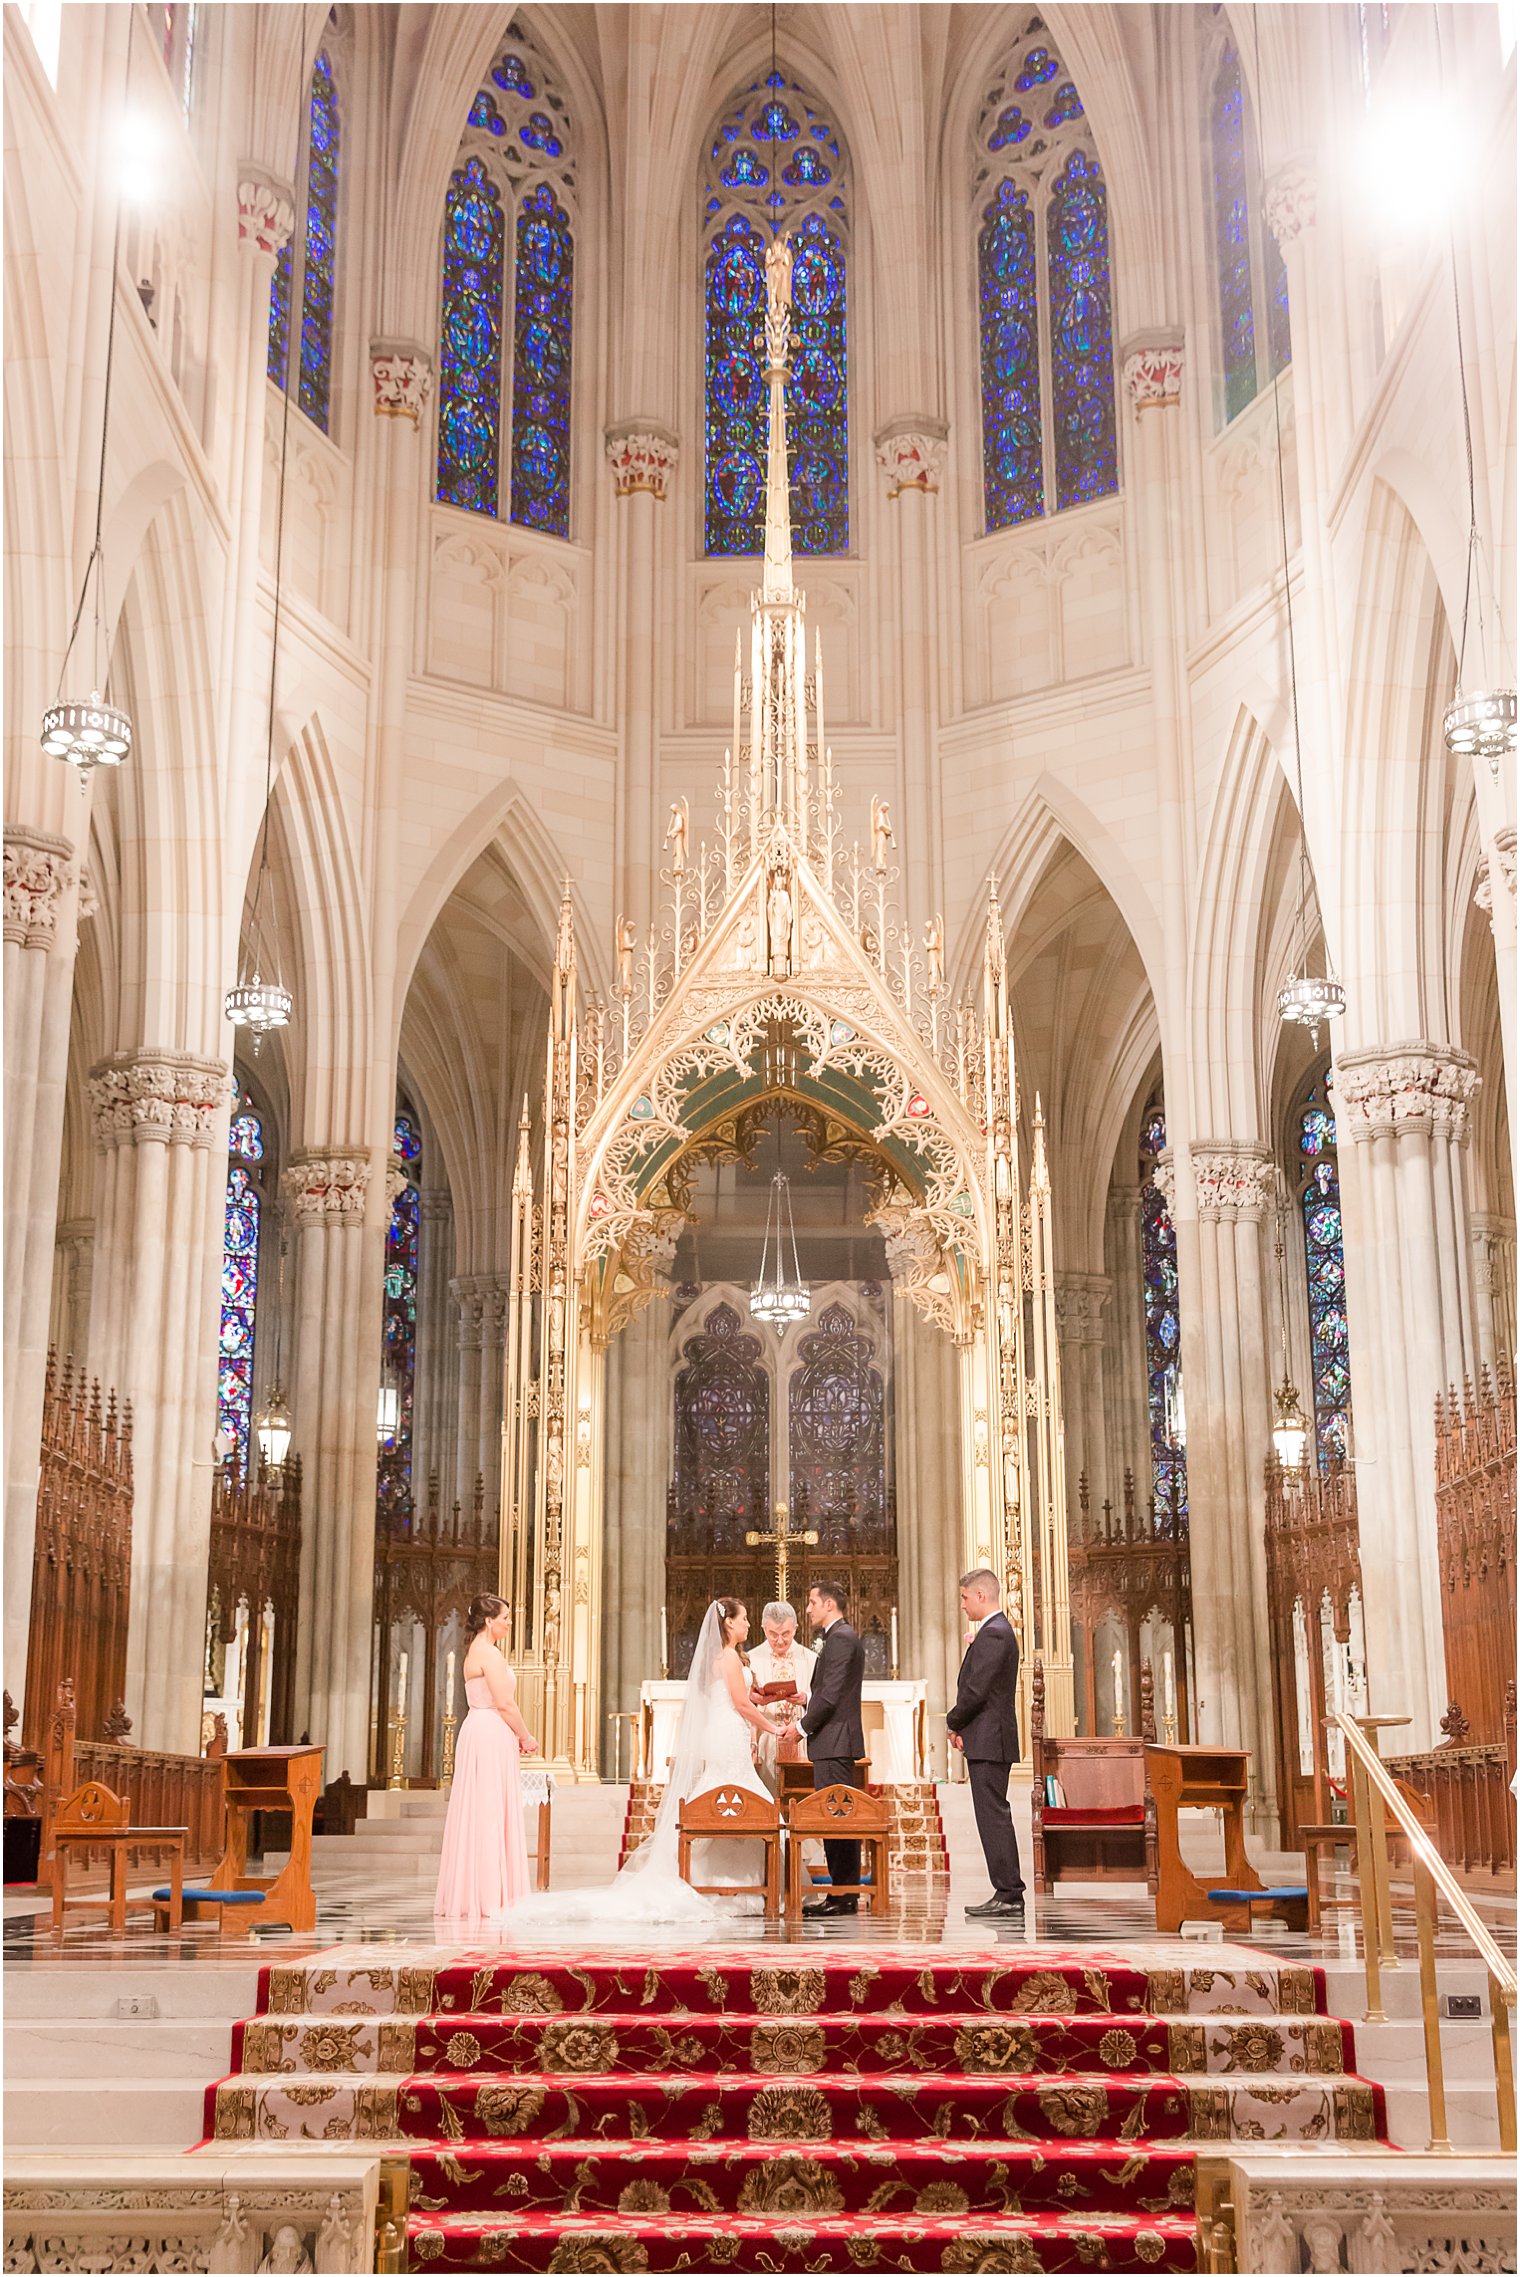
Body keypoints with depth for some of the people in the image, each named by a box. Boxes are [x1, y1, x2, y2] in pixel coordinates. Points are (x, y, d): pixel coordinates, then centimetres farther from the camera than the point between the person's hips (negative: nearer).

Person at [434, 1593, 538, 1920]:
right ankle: (487, 1894, -4)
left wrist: (515, 1737, 17)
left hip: (479, 1733, 10)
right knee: (489, 1814, -6)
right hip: (491, 1736, -10)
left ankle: (467, 1893, 15)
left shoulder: (476, 1652, 17)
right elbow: (504, 1703, -18)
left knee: (477, 1814, 11)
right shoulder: (489, 1653, -14)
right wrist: (526, 1737, -7)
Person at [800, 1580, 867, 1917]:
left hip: (834, 1741, -11)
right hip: (836, 1742, 11)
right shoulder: (843, 1637, 19)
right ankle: (843, 1894, 13)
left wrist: (804, 1727, -11)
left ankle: (841, 1896, -7)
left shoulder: (841, 1638, -13)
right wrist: (806, 1698, 10)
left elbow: (832, 1695, -19)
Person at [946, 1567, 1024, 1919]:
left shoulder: (993, 1634, -15)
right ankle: (1008, 1895, 14)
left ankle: (1009, 1896, -7)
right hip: (992, 1742, 11)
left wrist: (953, 1723, -4)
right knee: (995, 1818, 11)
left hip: (988, 1742, -11)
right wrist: (963, 1728, 9)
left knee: (994, 1818, -8)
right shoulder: (1000, 1631, 17)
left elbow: (975, 1691, -20)